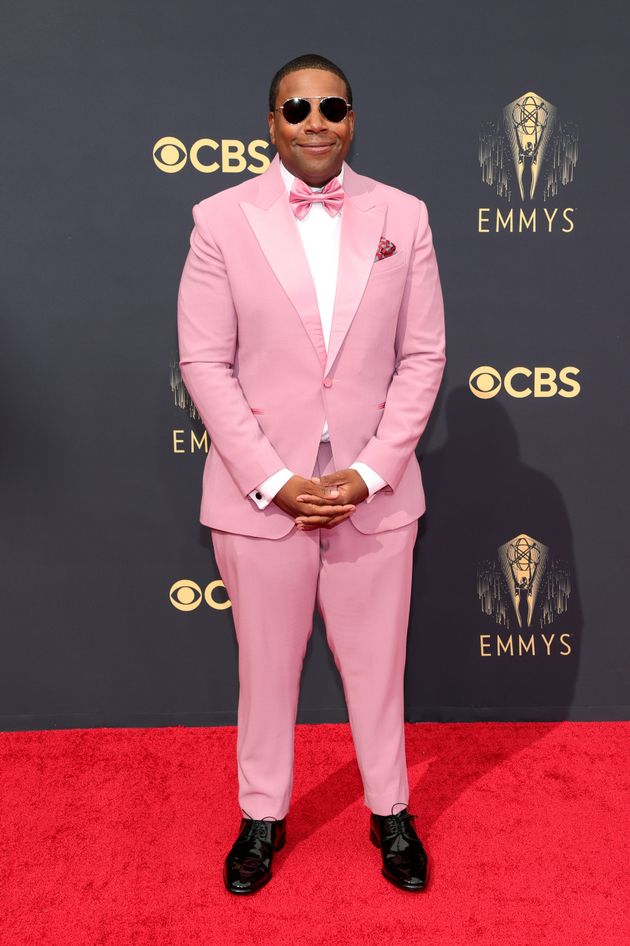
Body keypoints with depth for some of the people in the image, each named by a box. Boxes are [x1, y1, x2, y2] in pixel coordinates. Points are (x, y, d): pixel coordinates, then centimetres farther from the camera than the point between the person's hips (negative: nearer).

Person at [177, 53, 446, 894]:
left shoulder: (404, 216, 2)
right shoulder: (220, 219, -2)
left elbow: (423, 356, 1)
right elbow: (204, 362, -5)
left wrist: (371, 472, -9)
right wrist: (273, 480, -12)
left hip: (375, 491, 1)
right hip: (260, 490, -1)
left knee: (376, 662, 15)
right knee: (266, 664, 15)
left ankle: (390, 812, 38)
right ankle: (263, 815, 37)